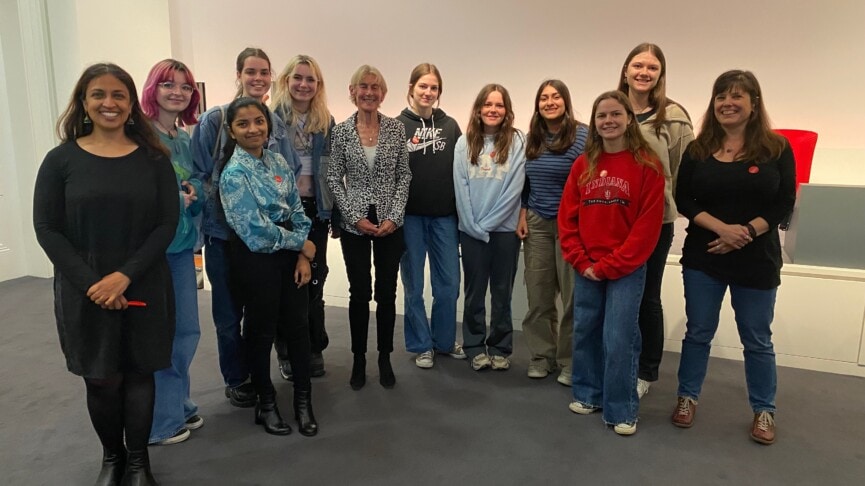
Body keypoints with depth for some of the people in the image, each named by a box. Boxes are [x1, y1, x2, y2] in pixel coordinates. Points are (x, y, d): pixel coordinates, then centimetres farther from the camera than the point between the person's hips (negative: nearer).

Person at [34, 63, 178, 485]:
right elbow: (47, 229, -3)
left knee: (139, 372, 9)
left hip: (143, 288, 0)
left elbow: (167, 224, -5)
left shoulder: (153, 159, 1)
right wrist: (89, 282, -14)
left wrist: (126, 275, -16)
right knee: (101, 378, 10)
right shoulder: (61, 160, -1)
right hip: (84, 291, 0)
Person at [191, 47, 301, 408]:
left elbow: (291, 172, 10)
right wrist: (217, 204, -15)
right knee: (229, 309, 8)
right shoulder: (214, 119, -5)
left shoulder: (276, 122, 6)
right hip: (224, 230, -3)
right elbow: (199, 174, -4)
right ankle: (236, 379, 26)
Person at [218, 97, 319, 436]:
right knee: (262, 330, 9)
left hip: (291, 255, 6)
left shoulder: (279, 162, 5)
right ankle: (266, 403, 27)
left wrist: (303, 256, -4)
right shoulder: (234, 173, -13)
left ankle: (303, 400, 25)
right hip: (255, 259, -5)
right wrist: (300, 243, -9)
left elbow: (297, 211, 6)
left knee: (298, 325, 9)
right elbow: (254, 229, -18)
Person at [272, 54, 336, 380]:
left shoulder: (327, 123, 8)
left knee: (314, 280, 8)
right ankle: (287, 353, 19)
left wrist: (332, 209, 5)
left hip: (315, 208, 3)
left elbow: (333, 169, 10)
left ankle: (314, 349, 22)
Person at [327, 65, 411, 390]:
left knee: (387, 292, 7)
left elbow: (404, 176, 1)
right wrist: (355, 217, -9)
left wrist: (393, 217, -9)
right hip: (354, 224, 0)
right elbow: (334, 179, 0)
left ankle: (385, 358, 21)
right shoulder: (341, 131, 0)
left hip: (390, 223, 1)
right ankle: (359, 359, 20)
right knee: (359, 293, 5)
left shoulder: (396, 129, 2)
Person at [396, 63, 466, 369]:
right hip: (410, 217, -2)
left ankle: (444, 340, 27)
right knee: (414, 286, 8)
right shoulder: (398, 126, -1)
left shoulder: (450, 126, 7)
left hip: (445, 216, 2)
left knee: (449, 284, 8)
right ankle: (421, 345, 23)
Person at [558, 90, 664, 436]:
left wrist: (611, 265, -12)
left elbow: (648, 224, -10)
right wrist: (582, 262, -5)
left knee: (618, 339, -1)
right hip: (586, 269, 4)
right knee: (584, 332, 11)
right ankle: (588, 394, 29)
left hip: (626, 269, -4)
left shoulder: (647, 165, -6)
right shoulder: (583, 165, 6)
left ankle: (622, 410, 14)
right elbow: (567, 218, 5)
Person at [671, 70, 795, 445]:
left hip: (757, 261, -1)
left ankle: (764, 410, 26)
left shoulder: (776, 149, -2)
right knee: (698, 332, 11)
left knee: (757, 340, 10)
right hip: (702, 259, 1)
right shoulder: (698, 150, 1)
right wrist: (721, 227, -18)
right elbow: (683, 200, -4)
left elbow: (784, 204, -5)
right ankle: (687, 397, 27)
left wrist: (746, 232, -18)